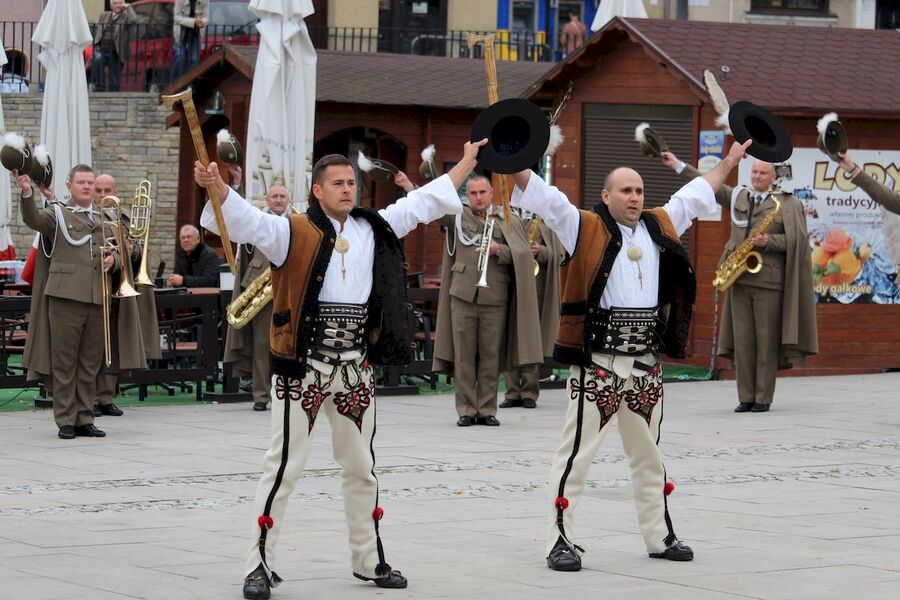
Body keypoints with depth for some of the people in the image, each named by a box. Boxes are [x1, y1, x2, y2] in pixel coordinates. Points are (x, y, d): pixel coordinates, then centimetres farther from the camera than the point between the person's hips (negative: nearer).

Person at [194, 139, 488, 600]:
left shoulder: (375, 230, 9)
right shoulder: (295, 233, -8)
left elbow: (424, 202, 19)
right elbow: (248, 221, -23)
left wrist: (467, 163, 25)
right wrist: (218, 187, -43)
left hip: (355, 371, 6)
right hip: (302, 370, -5)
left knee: (361, 467, 16)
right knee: (283, 467, -6)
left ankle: (369, 560, 30)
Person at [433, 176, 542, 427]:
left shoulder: (508, 222, 10)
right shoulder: (458, 217, 11)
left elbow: (523, 255, 4)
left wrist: (499, 250, -13)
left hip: (495, 297, 0)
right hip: (463, 294, 0)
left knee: (491, 356, 2)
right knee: (463, 355, 0)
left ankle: (487, 409, 9)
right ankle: (466, 410, 5)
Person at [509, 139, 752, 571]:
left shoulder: (660, 227, 13)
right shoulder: (585, 228, -3)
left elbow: (696, 195, 27)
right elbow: (540, 195, -11)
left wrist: (729, 162, 35)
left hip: (646, 362, 6)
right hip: (598, 360, -6)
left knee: (647, 453, 18)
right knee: (577, 451, -6)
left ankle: (659, 536, 29)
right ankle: (559, 541, -2)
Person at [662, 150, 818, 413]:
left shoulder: (787, 203, 2)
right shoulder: (738, 198, 16)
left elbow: (796, 239, -3)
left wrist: (769, 241, -17)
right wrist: (678, 165, 16)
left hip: (769, 280, -4)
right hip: (740, 280, 4)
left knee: (766, 341, -2)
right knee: (742, 340, 3)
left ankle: (763, 398, 2)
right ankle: (746, 398, 7)